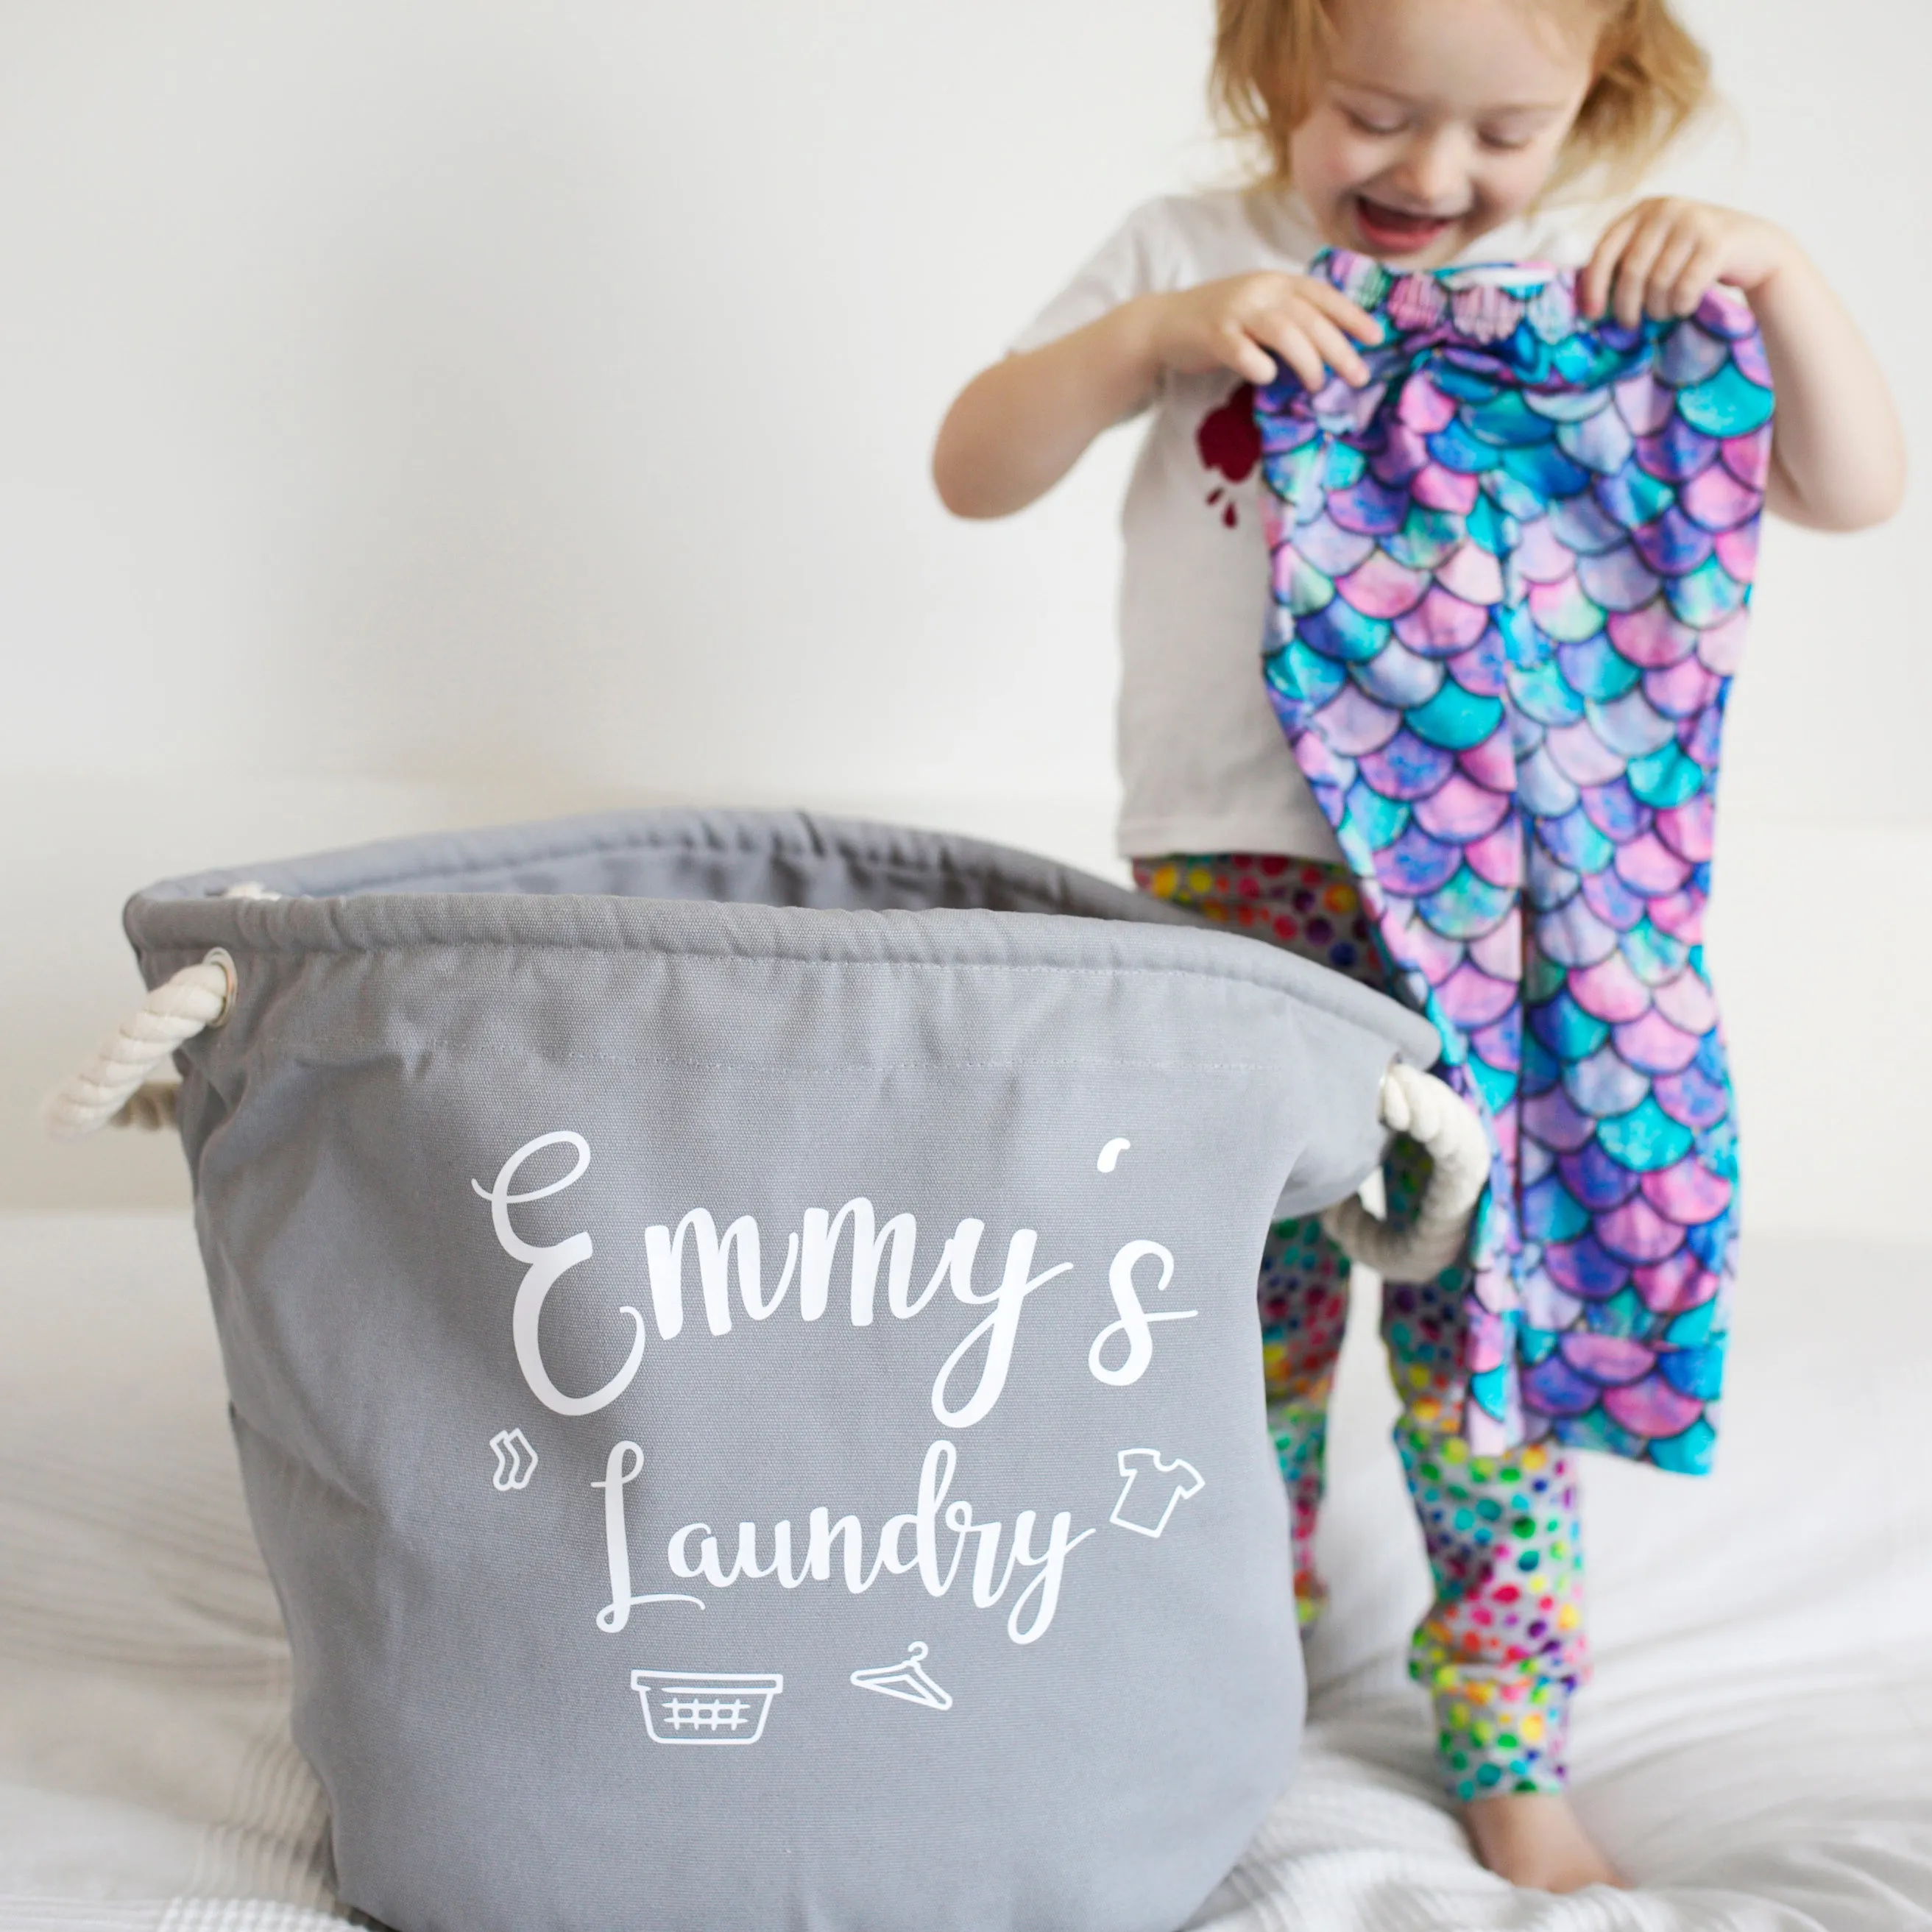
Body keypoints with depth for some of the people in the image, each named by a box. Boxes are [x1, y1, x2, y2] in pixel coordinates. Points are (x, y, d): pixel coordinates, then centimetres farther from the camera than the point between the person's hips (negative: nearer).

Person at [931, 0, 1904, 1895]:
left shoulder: (1617, 284, 7)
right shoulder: (1191, 256, 6)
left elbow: (1853, 490, 6)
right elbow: (972, 471, 0)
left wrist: (1776, 276, -9)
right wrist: (1149, 333, -15)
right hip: (1233, 884, 0)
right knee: (1237, 1320, 8)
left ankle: (1510, 1757, 19)